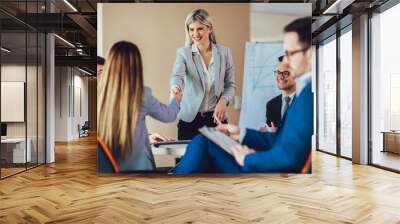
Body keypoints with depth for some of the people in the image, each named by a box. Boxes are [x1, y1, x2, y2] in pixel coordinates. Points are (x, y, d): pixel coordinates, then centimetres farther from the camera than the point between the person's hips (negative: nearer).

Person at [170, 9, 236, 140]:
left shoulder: (224, 52, 1)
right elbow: (177, 75, -21)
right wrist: (175, 87, -43)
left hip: (216, 117, 1)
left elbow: (231, 84, 6)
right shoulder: (183, 53, -3)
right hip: (189, 119, -1)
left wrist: (223, 101, -13)